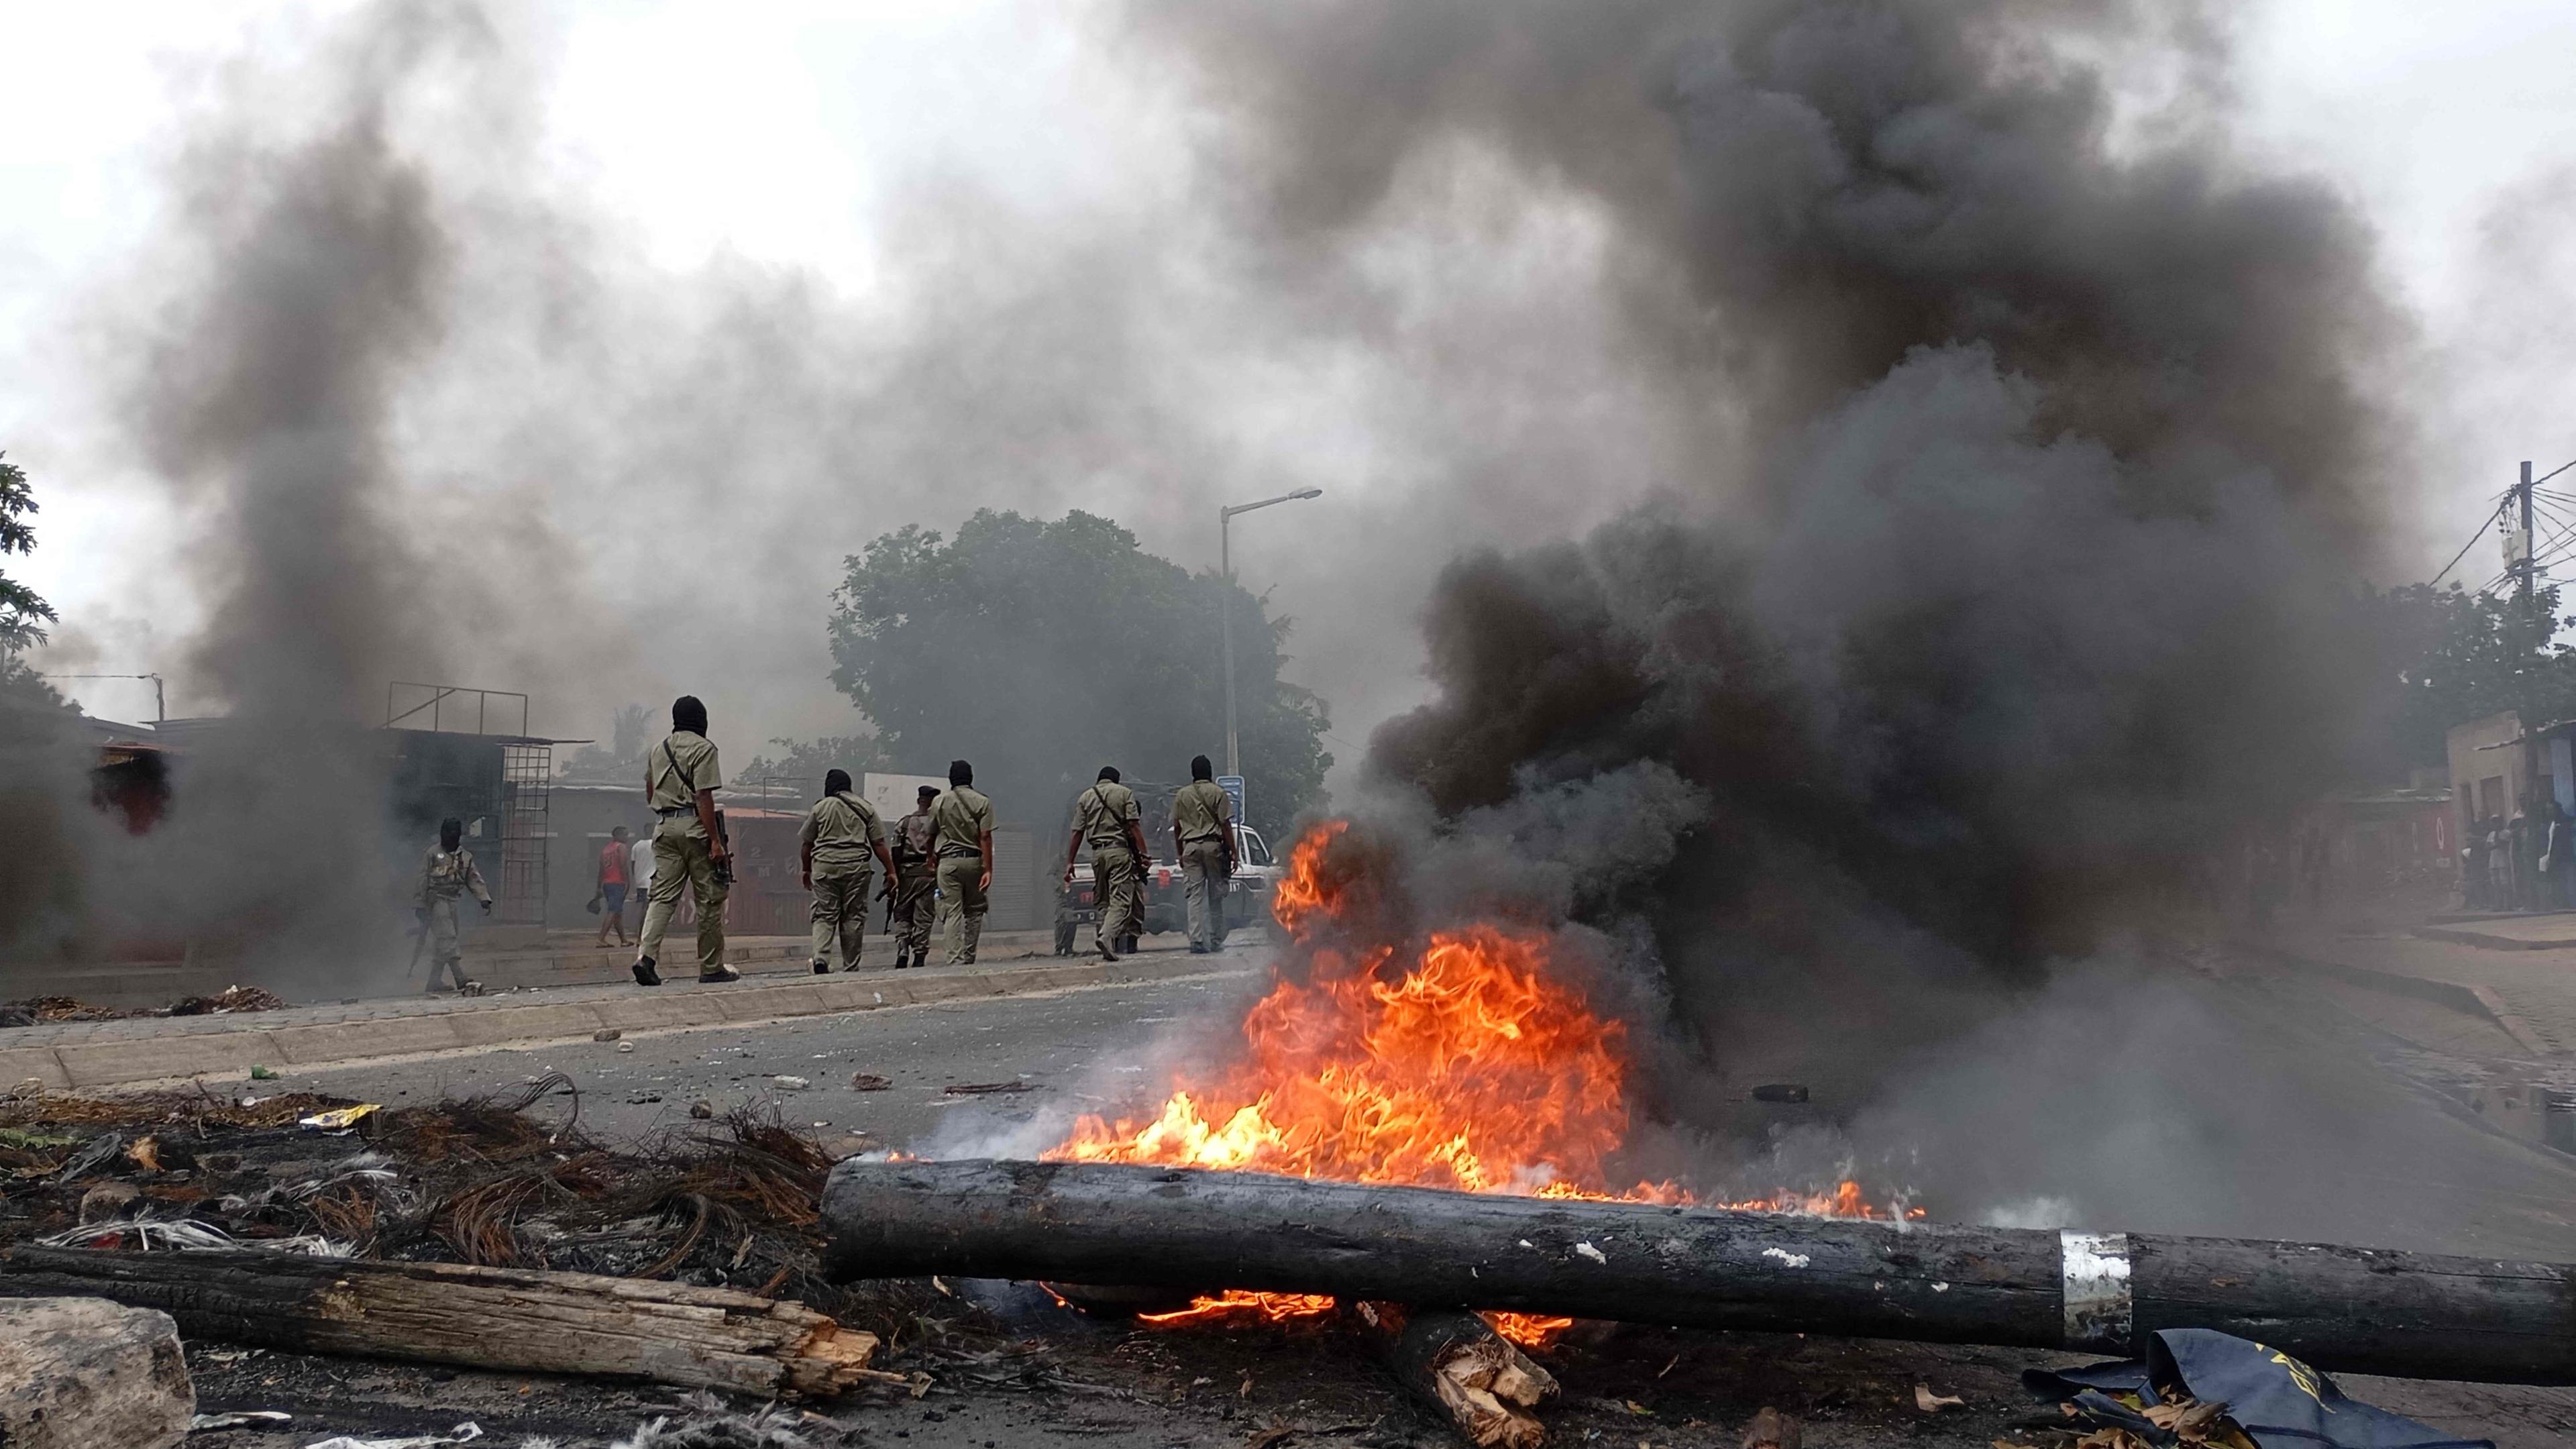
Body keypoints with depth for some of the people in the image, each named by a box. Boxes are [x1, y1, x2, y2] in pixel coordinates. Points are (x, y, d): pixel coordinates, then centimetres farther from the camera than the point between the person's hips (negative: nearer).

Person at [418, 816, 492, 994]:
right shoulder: (433, 853, -2)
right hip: (436, 901, -6)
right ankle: (461, 980, -25)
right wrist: (422, 907, -4)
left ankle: (433, 983, 18)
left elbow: (474, 879, 8)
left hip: (452, 903, 6)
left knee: (442, 945, 10)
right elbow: (423, 881, -2)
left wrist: (484, 899, -6)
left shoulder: (465, 857, 11)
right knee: (448, 940, -15)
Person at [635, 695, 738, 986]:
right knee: (710, 898, 2)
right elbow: (704, 797, -14)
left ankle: (646, 954, -15)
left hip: (664, 827, 6)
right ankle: (711, 968, 6)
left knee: (663, 896, 4)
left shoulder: (659, 749, 15)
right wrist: (716, 841, -15)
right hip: (695, 825, -6)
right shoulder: (703, 748, -7)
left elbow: (649, 794, 22)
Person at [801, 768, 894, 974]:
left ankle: (821, 958, -17)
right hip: (856, 866, 0)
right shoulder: (865, 808, 8)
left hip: (824, 866, 0)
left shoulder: (820, 808, 6)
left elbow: (806, 843, 12)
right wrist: (890, 870, 11)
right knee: (853, 917, 6)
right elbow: (878, 844, 6)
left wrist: (806, 870, 26)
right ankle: (851, 968, 8)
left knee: (824, 915, 3)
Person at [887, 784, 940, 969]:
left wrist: (891, 877, 2)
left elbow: (895, 853, -1)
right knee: (923, 918, 4)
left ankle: (902, 954, -7)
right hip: (929, 873, -1)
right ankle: (919, 956, 1)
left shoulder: (904, 823, 5)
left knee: (902, 916, 9)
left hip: (906, 873, 1)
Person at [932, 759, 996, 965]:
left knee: (953, 913, -1)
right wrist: (988, 869, -10)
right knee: (974, 911, 12)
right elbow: (985, 837, -9)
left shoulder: (940, 803, 4)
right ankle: (969, 957, 10)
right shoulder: (982, 802, -2)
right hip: (973, 860, -1)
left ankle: (955, 959, -10)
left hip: (948, 862, 1)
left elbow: (931, 837, 12)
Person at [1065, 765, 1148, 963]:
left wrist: (1069, 862, 11)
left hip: (1097, 853, 4)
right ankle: (1108, 936, -29)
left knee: (1103, 901, 13)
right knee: (1121, 900, -9)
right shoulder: (1125, 793, 4)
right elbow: (1134, 826, -5)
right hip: (1119, 850, -4)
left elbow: (1077, 834, 8)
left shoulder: (1085, 797, 12)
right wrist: (1143, 854, -5)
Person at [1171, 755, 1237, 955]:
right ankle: (1216, 941, 10)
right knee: (1215, 896, 6)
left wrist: (1180, 854, 16)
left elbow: (1176, 827, 9)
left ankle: (1197, 941, -7)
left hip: (1190, 847, 2)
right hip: (1213, 845, -2)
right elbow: (1225, 825, -5)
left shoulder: (1181, 795, 8)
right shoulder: (1218, 793, -2)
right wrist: (1233, 852, -2)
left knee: (1195, 896, 1)